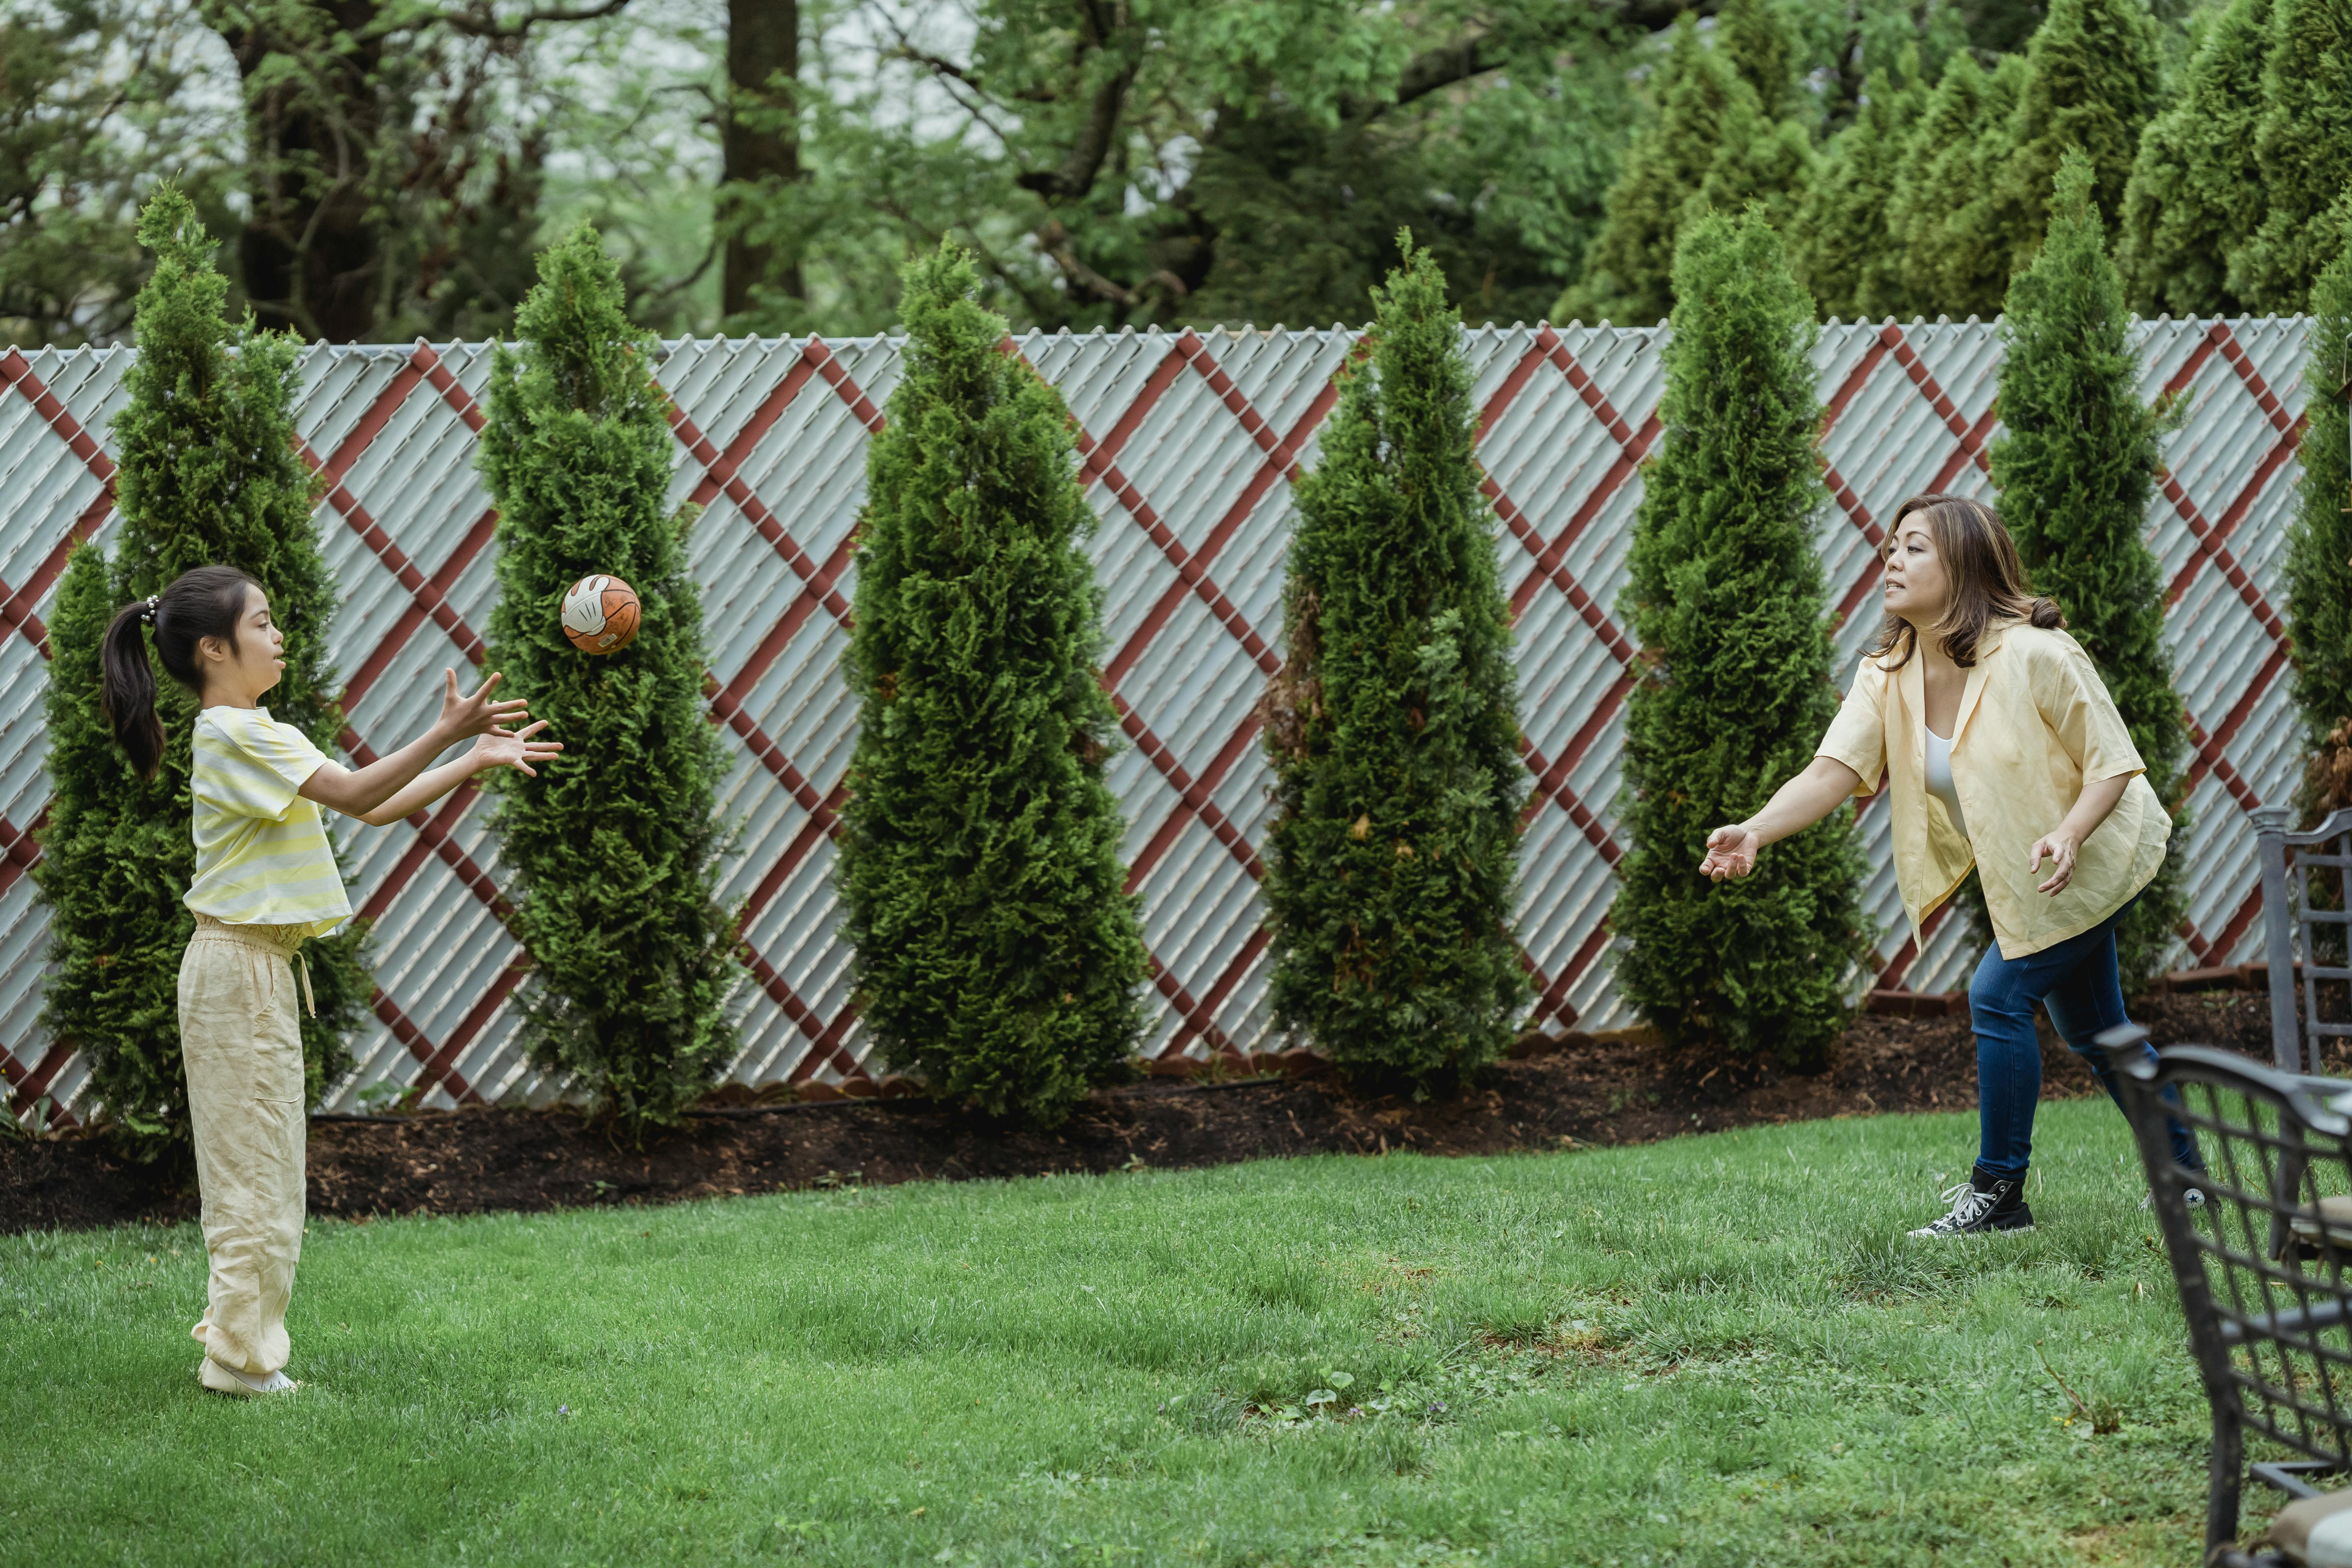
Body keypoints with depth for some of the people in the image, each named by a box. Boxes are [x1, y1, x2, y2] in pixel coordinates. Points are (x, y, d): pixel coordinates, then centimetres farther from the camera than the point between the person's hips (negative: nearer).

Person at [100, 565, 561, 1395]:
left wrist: (475, 761, 7)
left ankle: (235, 1340, 19)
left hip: (256, 967, 10)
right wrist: (446, 733, -32)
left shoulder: (257, 735, 16)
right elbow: (355, 793, -25)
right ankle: (242, 1357, 1)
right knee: (257, 1169, -5)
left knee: (254, 1167, 14)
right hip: (240, 967, -10)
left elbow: (373, 807, 14)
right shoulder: (237, 734, -15)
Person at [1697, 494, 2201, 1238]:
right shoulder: (1887, 677, -10)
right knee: (2090, 1027, 18)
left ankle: (1999, 1193, -4)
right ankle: (2185, 1169, 36)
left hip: (2095, 854, -8)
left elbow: (2114, 763, -21)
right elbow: (1834, 769, -23)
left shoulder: (2035, 656, -27)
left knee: (1999, 995, -16)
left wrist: (2068, 834, -39)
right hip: (2026, 875, 8)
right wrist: (1755, 831, -40)